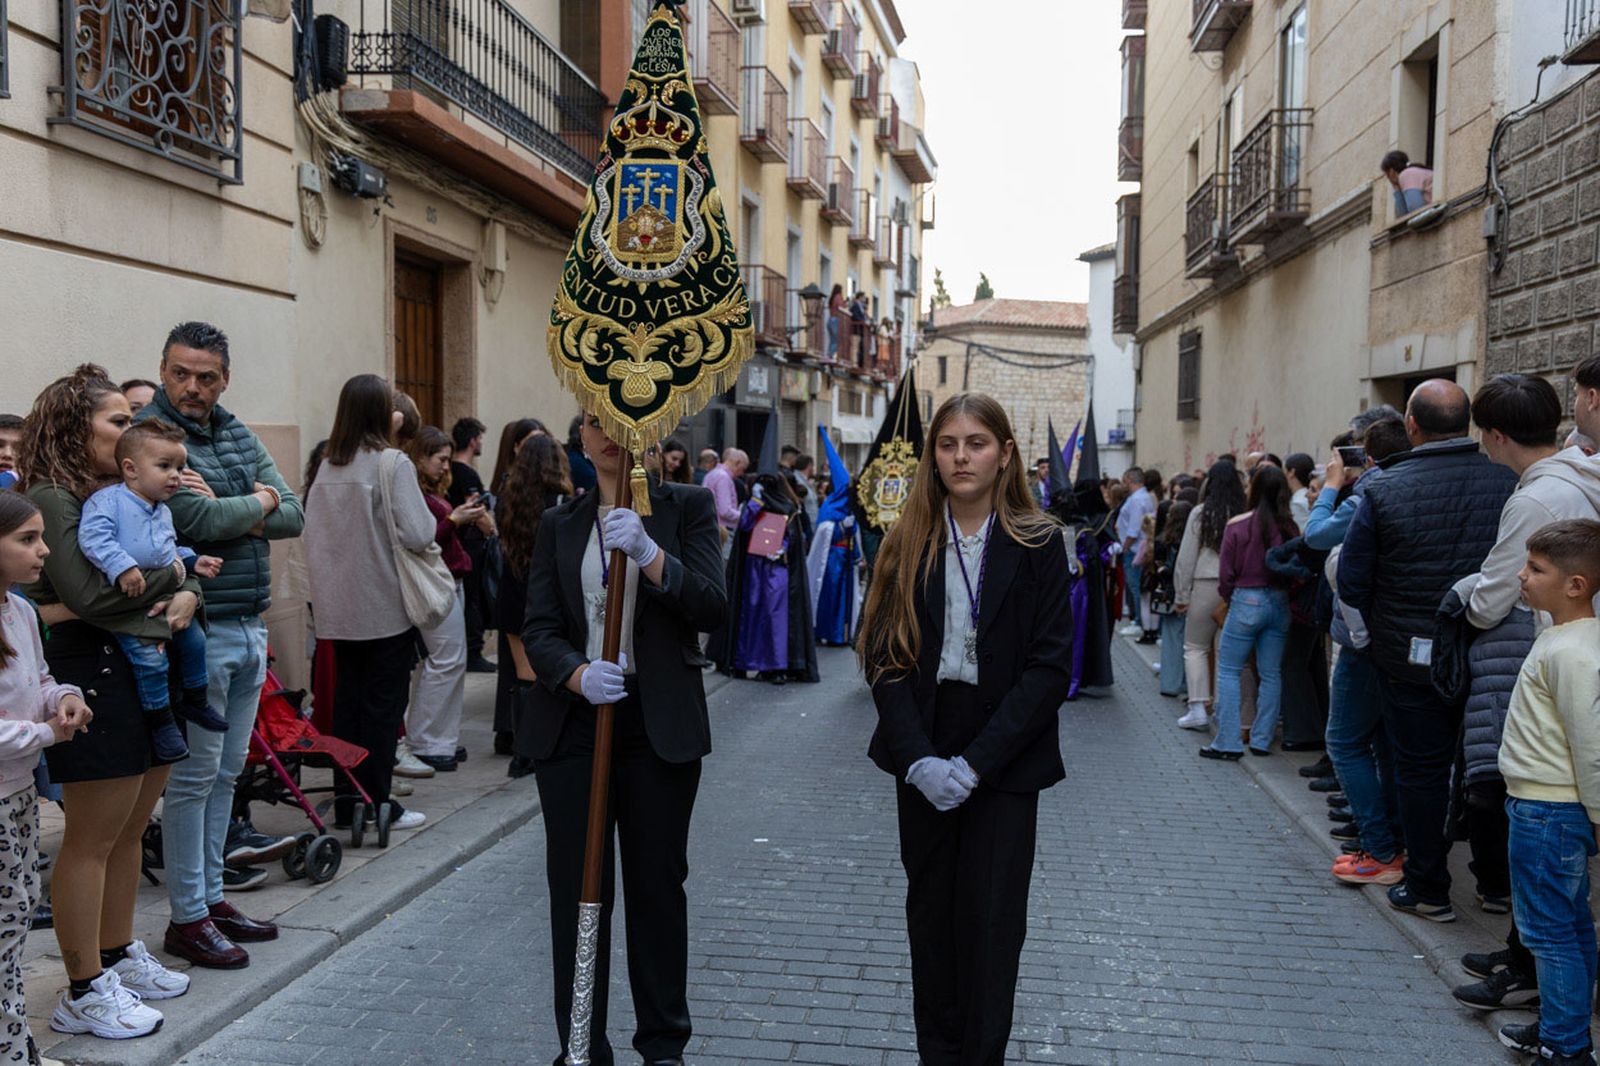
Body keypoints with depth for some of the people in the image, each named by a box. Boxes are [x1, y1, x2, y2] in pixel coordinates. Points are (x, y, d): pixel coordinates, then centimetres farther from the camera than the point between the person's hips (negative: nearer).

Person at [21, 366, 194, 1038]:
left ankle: (118, 956, 32)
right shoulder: (52, 498, -11)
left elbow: (178, 561, 14)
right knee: (92, 839, 0)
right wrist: (172, 574, -10)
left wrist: (188, 593, -8)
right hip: (97, 675, -9)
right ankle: (84, 992, 10)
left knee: (130, 830, 17)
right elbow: (89, 593, -22)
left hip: (151, 673, 9)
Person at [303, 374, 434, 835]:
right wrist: (432, 517, 2)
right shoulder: (392, 463, -13)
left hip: (339, 608, 6)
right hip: (386, 607, -5)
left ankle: (346, 801, 19)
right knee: (384, 705, 3)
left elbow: (311, 534, 10)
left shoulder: (327, 468, 5)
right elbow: (417, 534, -18)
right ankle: (377, 804, 8)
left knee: (347, 702, 12)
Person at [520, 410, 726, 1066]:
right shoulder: (559, 525, 11)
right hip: (573, 720, 2)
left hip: (660, 725, -2)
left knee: (657, 884, 5)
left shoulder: (686, 508, 3)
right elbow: (539, 630, 3)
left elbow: (711, 609, -9)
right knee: (577, 888, 5)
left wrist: (648, 553, -23)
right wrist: (579, 674, -17)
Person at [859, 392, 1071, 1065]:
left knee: (992, 921, 2)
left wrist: (976, 762, -16)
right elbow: (883, 656, -2)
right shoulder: (908, 544, 1)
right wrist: (918, 758, -15)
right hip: (923, 756, 2)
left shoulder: (1038, 544, -4)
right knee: (930, 913, 12)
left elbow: (1051, 665, -9)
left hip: (1006, 760, -2)